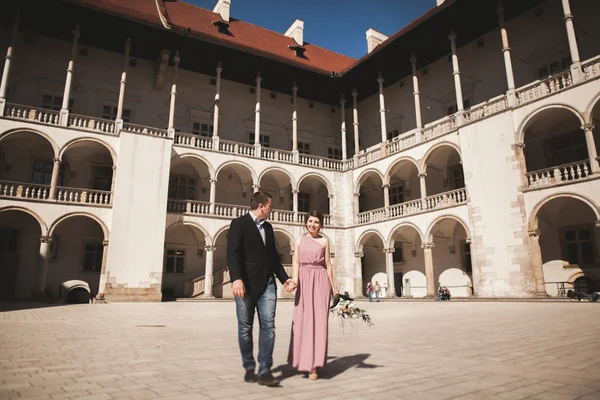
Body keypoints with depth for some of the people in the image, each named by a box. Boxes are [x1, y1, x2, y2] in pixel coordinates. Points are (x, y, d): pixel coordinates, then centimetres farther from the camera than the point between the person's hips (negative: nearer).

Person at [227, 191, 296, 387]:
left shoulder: (268, 227, 17)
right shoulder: (239, 223, -3)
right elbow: (233, 253, -14)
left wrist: (284, 278, 14)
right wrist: (236, 279, -26)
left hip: (267, 284, 5)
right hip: (246, 284, -5)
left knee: (268, 326, -3)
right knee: (245, 328, 6)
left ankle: (264, 371, 3)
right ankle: (249, 368, 22)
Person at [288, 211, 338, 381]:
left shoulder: (324, 241, 9)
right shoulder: (299, 240, 11)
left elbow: (328, 265, 8)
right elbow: (296, 263, 4)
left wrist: (332, 286, 6)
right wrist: (294, 280, -12)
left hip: (320, 281, -1)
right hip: (303, 281, 1)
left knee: (318, 320, -5)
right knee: (302, 320, 1)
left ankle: (313, 366, -2)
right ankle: (304, 360, 17)